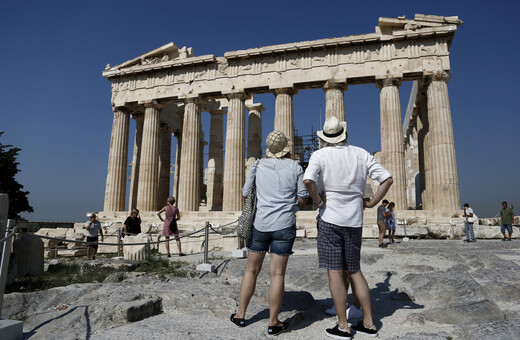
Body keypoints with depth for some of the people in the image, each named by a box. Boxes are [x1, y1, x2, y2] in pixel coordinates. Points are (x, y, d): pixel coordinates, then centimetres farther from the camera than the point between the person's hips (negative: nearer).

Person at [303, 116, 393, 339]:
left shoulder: (320, 155, -5)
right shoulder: (361, 154, 7)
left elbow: (308, 180, -24)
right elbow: (387, 179, 3)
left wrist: (319, 201, -9)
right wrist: (371, 203, 7)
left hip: (330, 219, -5)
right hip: (354, 220, 5)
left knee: (335, 272, 3)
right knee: (354, 271, 16)